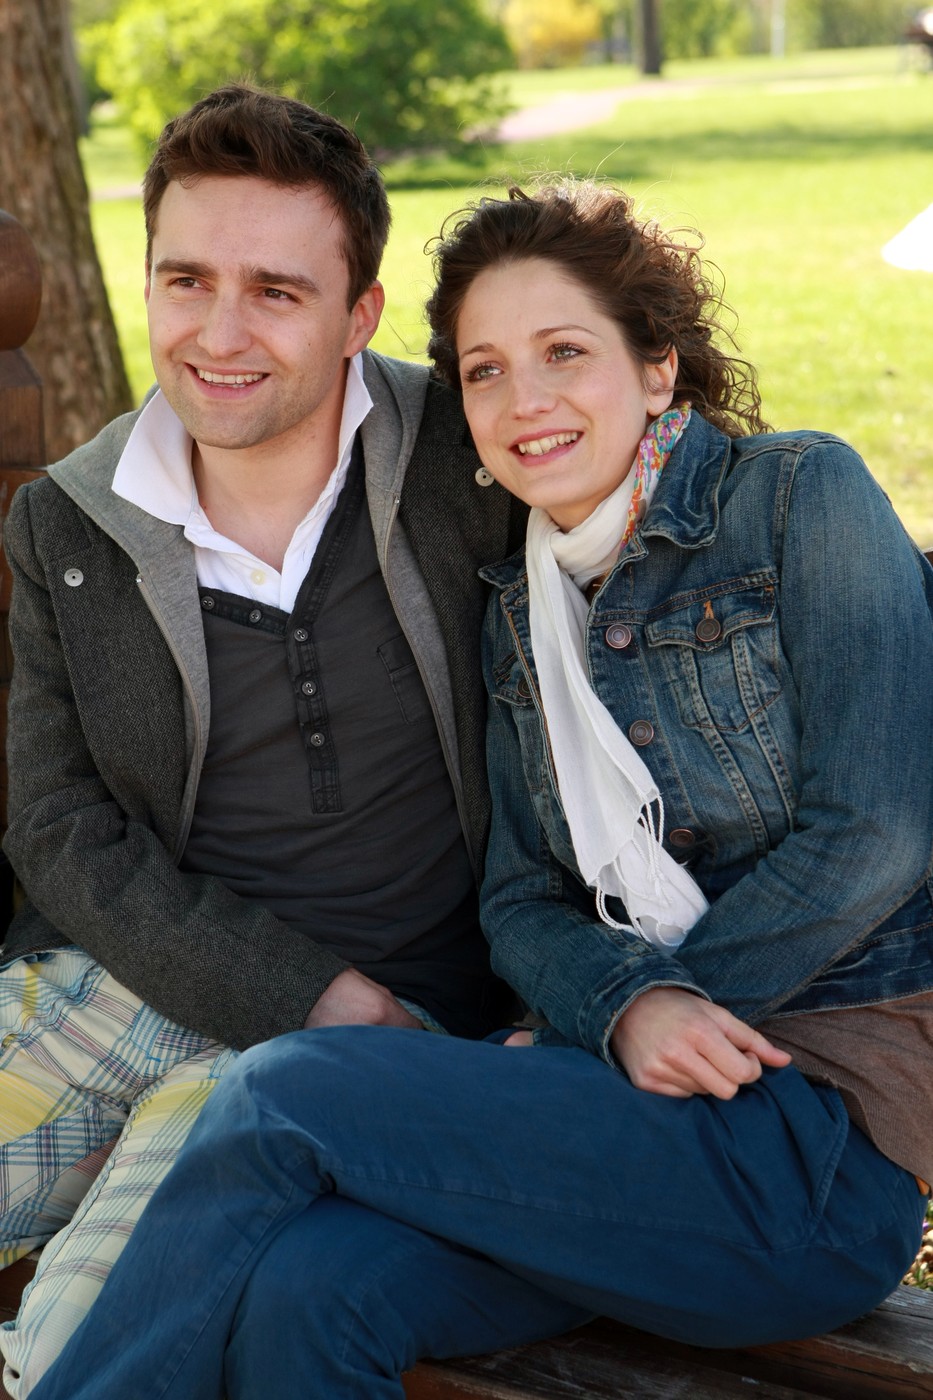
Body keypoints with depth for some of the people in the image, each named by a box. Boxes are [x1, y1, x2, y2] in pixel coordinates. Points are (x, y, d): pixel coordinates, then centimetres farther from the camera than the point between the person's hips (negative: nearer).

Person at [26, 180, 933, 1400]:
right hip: (630, 1101, 5)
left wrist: (676, 1005, -6)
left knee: (282, 1098, -20)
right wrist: (625, 1006, -14)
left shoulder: (799, 496, -5)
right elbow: (523, 901, 7)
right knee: (303, 1296, -25)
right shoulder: (522, 609, 13)